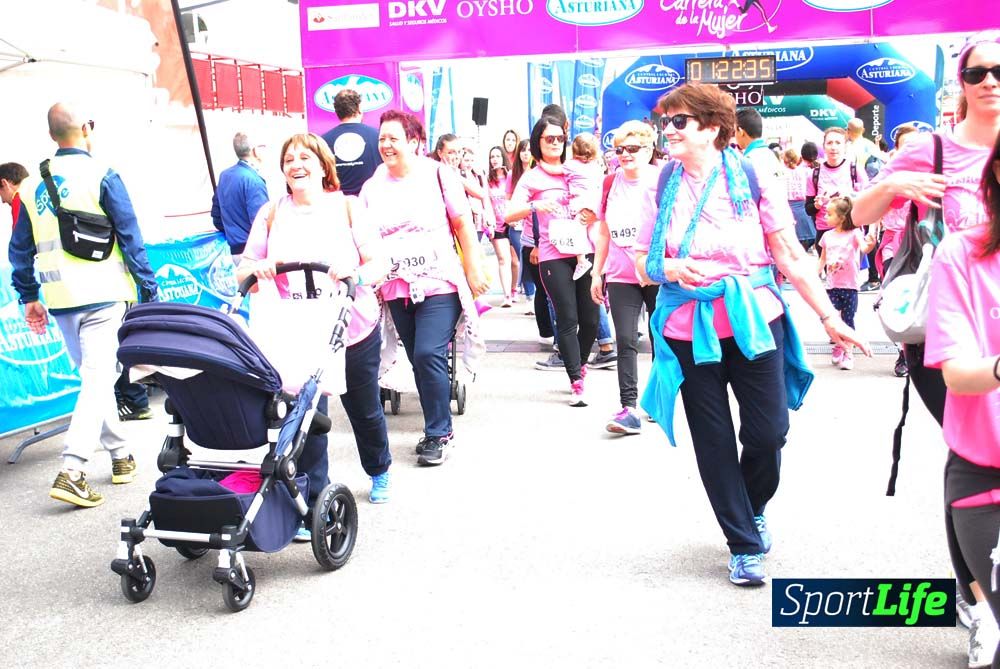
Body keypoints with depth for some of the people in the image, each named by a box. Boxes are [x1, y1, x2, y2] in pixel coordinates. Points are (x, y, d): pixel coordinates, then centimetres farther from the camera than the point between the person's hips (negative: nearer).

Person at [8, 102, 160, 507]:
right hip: (103, 295, -5)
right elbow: (131, 238, -8)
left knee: (92, 376, 18)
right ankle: (71, 472, -17)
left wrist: (29, 298, 22)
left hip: (60, 300, 5)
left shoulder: (33, 185, 8)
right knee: (98, 379, -7)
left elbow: (20, 249, 13)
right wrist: (149, 292, -3)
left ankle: (120, 455, 27)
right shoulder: (101, 175, -7)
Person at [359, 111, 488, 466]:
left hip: (440, 284, -4)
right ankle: (439, 430, 21)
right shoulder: (372, 187, 8)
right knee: (419, 360, 8)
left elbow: (463, 225, 0)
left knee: (428, 354, -15)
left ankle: (438, 433, -1)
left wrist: (474, 272, -4)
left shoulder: (438, 175, -1)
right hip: (397, 288, 4)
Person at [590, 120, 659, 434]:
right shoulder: (611, 183, 7)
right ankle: (629, 408, -5)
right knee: (625, 341, -5)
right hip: (621, 276, 3)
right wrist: (596, 272, 13)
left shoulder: (662, 181, -5)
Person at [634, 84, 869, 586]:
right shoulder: (662, 186, 3)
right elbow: (642, 261, 9)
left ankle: (753, 508, 32)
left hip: (754, 321, -1)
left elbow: (790, 255, -2)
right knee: (714, 441, 5)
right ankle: (744, 544, 21)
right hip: (689, 330, 1)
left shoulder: (752, 179, -3)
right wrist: (670, 268, -14)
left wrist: (830, 317, -5)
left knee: (769, 431, -1)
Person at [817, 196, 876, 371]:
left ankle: (848, 353, 16)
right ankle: (839, 343, 17)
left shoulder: (854, 234, -6)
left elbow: (864, 248, -23)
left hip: (850, 286, -3)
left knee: (848, 320, 3)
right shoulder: (827, 236, 5)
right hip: (832, 285, 3)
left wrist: (870, 244, -45)